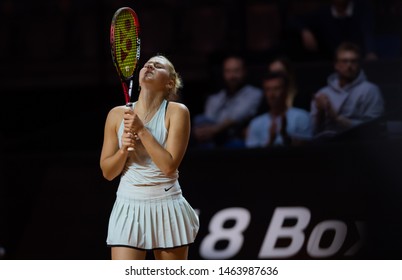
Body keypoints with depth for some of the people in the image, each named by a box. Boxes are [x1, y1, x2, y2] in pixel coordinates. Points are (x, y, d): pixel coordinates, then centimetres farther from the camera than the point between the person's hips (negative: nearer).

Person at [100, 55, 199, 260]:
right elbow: (108, 172, 6)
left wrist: (141, 130, -17)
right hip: (128, 208, 1)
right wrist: (123, 149, -12)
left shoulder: (177, 112, -4)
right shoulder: (117, 115, 4)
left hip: (167, 210, -1)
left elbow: (169, 166, -14)